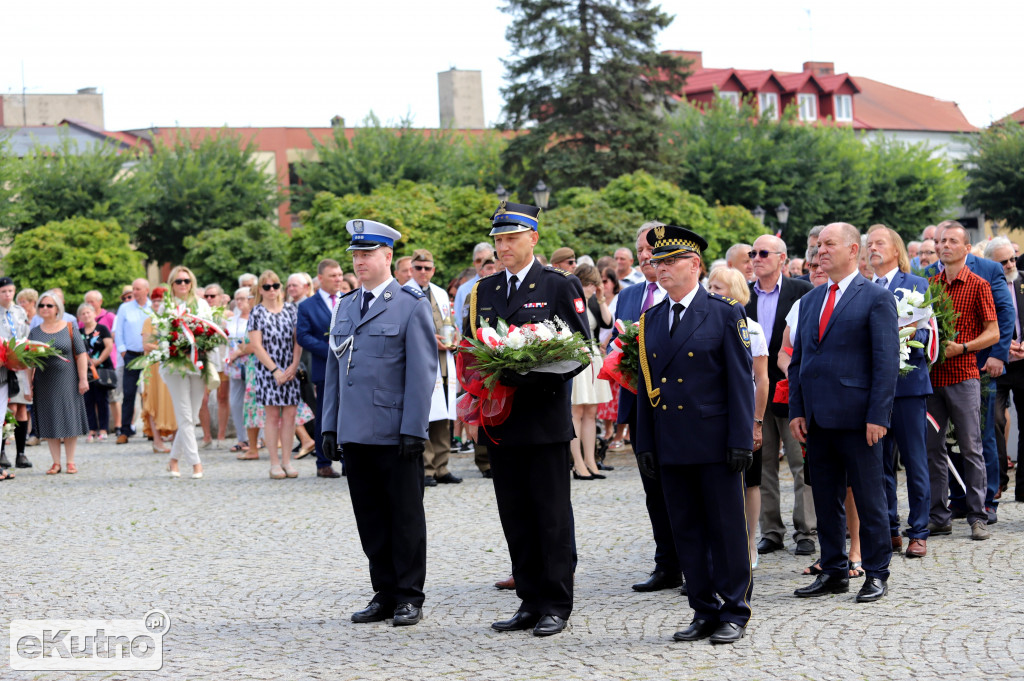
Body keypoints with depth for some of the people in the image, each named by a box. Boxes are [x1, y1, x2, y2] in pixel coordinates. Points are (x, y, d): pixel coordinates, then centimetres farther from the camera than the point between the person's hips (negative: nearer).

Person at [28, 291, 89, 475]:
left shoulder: (69, 328, 0)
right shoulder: (35, 332, 6)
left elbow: (81, 355, -1)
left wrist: (83, 379, -7)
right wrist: (29, 384, 0)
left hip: (67, 380, -2)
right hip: (44, 382, 2)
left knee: (69, 420, 1)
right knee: (49, 422, 3)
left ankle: (70, 462, 10)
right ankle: (56, 462, 10)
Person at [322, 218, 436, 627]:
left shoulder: (412, 305, -4)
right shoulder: (345, 307, 14)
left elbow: (422, 371, -9)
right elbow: (334, 368, 18)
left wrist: (413, 429, -14)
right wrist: (330, 425, 11)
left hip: (396, 434, -6)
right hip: (355, 433, 6)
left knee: (405, 517, 2)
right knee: (370, 518, 9)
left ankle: (409, 597, 10)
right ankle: (384, 594, 18)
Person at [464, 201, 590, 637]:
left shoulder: (560, 286, -2)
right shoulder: (483, 291, 14)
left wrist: (541, 374, -18)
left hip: (546, 418, -5)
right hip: (500, 421, 5)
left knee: (551, 515, -1)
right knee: (515, 516, 8)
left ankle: (556, 605, 6)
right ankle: (530, 602, 16)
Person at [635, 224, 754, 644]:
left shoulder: (725, 313, -3)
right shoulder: (650, 319, 11)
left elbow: (740, 381, -6)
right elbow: (645, 385, 13)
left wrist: (741, 440, -11)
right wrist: (645, 444, 8)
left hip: (715, 442, -5)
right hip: (670, 446, 5)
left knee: (727, 529, 1)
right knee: (686, 531, 8)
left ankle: (733, 613, 10)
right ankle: (704, 613, 17)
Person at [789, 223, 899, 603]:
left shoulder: (877, 299, -4)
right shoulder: (810, 301, 15)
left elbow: (887, 361, -9)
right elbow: (797, 359, 16)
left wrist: (877, 416, -15)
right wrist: (797, 411, 6)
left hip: (857, 418, -6)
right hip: (818, 419, 6)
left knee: (868, 498, 1)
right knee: (825, 500, 11)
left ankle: (877, 574, 11)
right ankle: (834, 572, 20)